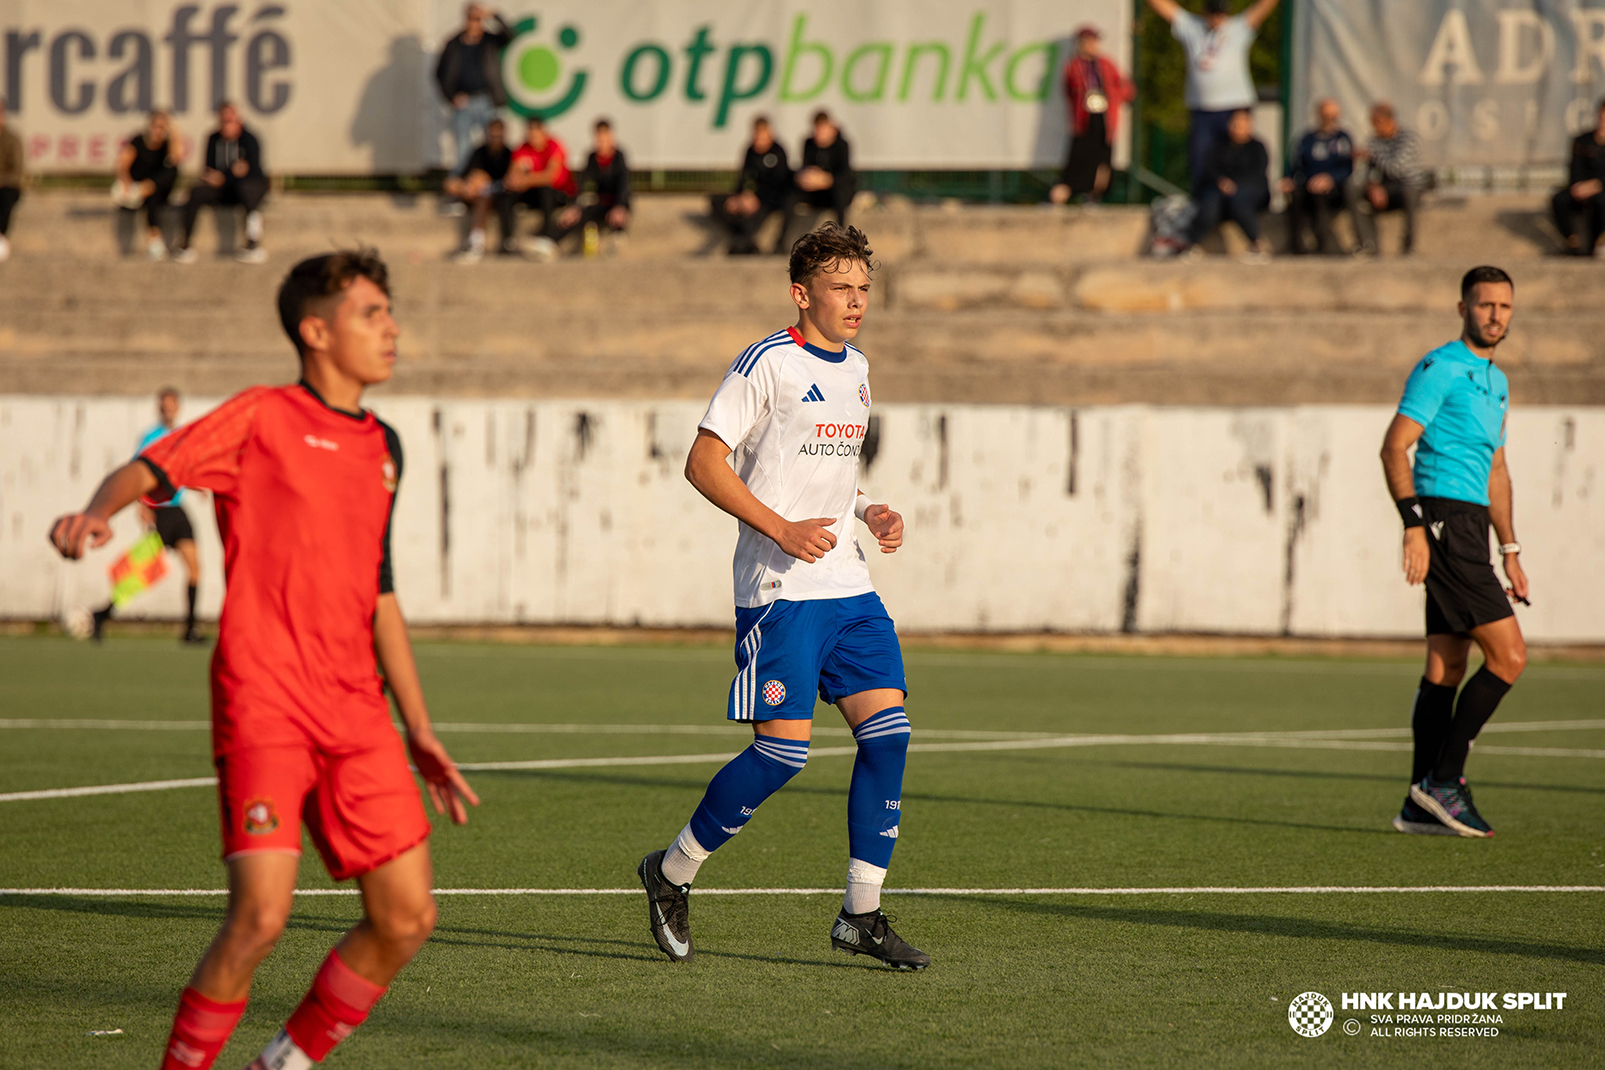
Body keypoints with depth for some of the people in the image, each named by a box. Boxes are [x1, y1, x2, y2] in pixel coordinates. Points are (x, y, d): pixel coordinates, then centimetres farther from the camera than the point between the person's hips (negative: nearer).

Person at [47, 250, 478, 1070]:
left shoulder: (383, 447, 19)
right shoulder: (262, 418, 1)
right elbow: (149, 470, -10)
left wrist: (418, 730, 24)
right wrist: (96, 512, -34)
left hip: (356, 710, 6)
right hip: (264, 701, -6)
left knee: (406, 919, 0)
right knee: (261, 915, -18)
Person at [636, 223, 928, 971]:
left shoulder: (855, 369, 16)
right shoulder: (767, 364, -9)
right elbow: (703, 462, -11)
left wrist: (869, 513, 11)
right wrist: (780, 529, -18)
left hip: (849, 586, 8)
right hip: (780, 591, -8)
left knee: (888, 732, -2)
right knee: (783, 750, -11)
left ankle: (862, 915, 4)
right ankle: (671, 874, 9)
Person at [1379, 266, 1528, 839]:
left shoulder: (1496, 382, 20)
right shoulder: (1440, 368, -8)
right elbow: (1395, 448, -14)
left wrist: (1510, 550, 23)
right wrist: (1414, 522, -23)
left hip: (1470, 528, 9)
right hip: (1445, 521, -9)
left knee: (1446, 668, 7)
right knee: (1509, 656, -13)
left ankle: (1422, 804, 9)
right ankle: (1443, 778, -8)